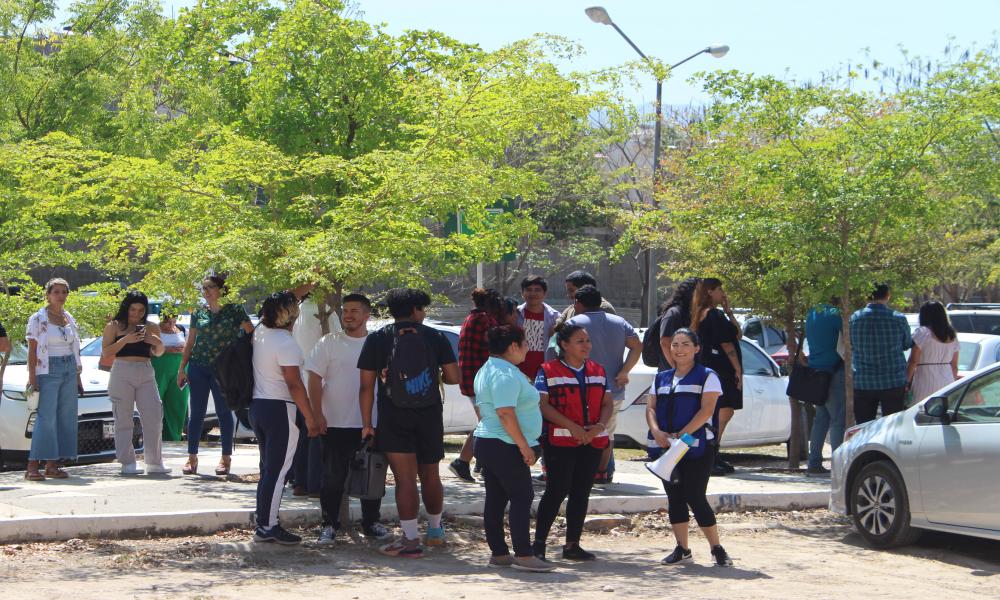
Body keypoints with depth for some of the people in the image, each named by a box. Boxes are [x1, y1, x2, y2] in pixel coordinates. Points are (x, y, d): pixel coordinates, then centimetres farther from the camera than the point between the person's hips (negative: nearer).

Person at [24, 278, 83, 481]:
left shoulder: (69, 319, 15)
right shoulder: (38, 319, -2)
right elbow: (32, 351, -5)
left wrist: (78, 377, 16)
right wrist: (32, 377, -13)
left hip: (69, 370, 6)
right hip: (48, 371, -6)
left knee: (66, 417, 1)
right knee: (46, 417, -13)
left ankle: (52, 465, 4)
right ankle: (32, 466, -14)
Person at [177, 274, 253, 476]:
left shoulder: (235, 310, 0)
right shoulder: (199, 313, 10)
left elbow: (252, 335, 0)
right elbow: (190, 343, 13)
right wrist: (182, 368, 9)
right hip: (198, 367, 3)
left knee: (224, 412, 2)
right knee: (197, 413, 3)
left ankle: (226, 458, 8)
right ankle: (192, 457, 7)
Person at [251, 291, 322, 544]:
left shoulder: (260, 333, 6)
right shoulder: (286, 344, -18)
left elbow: (277, 307, 26)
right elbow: (294, 384, -20)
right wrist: (311, 418, -16)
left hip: (258, 406, 9)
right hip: (280, 409, -9)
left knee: (268, 468, 16)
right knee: (277, 471, -3)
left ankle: (264, 523, 19)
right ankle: (267, 527, -2)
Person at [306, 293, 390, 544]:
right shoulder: (329, 343, 0)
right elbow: (315, 380, -2)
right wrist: (317, 415, -10)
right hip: (335, 424, -2)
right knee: (333, 478, 2)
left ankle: (371, 523, 22)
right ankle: (329, 525, 12)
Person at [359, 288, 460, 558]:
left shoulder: (377, 339, 0)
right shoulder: (435, 337, 1)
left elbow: (366, 386, -3)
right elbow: (454, 377, -4)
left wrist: (366, 423, 2)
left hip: (394, 419, -2)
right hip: (430, 416, 2)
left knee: (405, 479, -3)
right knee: (430, 475, 18)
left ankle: (410, 540, -7)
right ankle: (435, 531, 34)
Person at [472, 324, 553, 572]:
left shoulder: (487, 370, 16)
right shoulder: (506, 375, -17)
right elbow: (506, 414, -25)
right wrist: (524, 447, -22)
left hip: (486, 441, 10)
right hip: (505, 447, -10)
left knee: (495, 499, 10)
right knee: (521, 497, -8)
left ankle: (498, 553, 13)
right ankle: (523, 555, -11)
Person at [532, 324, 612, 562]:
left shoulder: (598, 371, 15)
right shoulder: (548, 371, -2)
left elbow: (607, 404, 12)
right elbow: (543, 405, -11)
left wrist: (600, 426, -8)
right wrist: (572, 427, -19)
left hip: (593, 442, 6)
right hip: (560, 441, -6)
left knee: (581, 493, 8)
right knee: (557, 491, -8)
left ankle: (572, 545, 15)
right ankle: (539, 543, -2)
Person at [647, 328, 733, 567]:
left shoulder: (706, 376, -3)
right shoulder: (662, 378, 14)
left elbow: (706, 410, -13)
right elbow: (651, 408, 9)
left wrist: (680, 435, -19)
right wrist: (656, 432, -11)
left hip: (697, 447, -6)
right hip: (667, 448, 6)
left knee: (695, 497, -9)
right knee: (674, 497, 7)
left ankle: (717, 549, 1)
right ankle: (682, 549, 16)